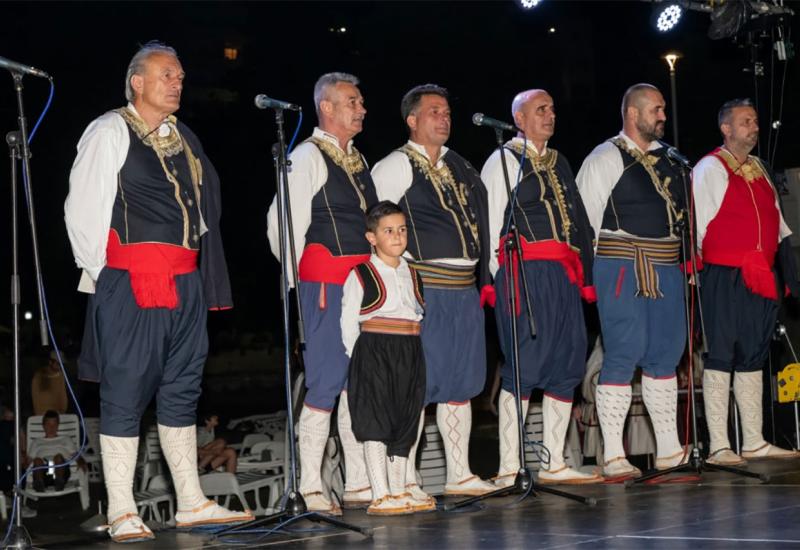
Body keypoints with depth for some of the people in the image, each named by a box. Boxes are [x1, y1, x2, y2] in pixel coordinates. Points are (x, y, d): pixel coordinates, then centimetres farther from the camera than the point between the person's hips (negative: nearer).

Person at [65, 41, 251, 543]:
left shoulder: (184, 138, 17)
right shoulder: (110, 132, -3)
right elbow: (83, 208, -6)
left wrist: (202, 265, 12)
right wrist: (99, 271, -6)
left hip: (184, 280, 7)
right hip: (131, 278, -7)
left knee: (182, 388, 11)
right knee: (126, 391, -4)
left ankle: (192, 503, 18)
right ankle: (122, 515, 0)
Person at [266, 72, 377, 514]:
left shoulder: (358, 160, 18)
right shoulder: (308, 157, -7)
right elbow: (283, 224, -10)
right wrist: (298, 280, -6)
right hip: (325, 286, -8)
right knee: (325, 385, -7)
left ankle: (358, 485, 17)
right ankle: (311, 489, 1)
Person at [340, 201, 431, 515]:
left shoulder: (412, 274, 14)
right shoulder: (360, 275, -3)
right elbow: (348, 321, -3)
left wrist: (409, 346, 9)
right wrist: (358, 354, -7)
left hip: (410, 353, 6)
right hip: (373, 352, -6)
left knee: (404, 424, 10)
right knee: (376, 423, -6)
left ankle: (399, 492, 19)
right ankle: (380, 497, -6)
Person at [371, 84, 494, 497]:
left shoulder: (458, 166, 18)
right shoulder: (396, 166, -5)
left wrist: (484, 277, 16)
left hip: (464, 288, 8)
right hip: (424, 288, -8)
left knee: (462, 380, 10)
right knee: (419, 381, -7)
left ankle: (459, 473, 18)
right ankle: (405, 479, -1)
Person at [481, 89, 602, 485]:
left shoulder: (558, 162, 22)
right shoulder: (505, 161, 0)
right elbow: (491, 223, -5)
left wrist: (581, 273, 14)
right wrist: (496, 276, -10)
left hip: (562, 272, 8)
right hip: (525, 271, -8)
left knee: (568, 362, 7)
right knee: (526, 363, -10)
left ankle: (554, 464, 15)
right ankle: (509, 469, -6)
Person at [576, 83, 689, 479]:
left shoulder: (667, 158, 17)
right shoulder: (605, 159, -6)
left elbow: (680, 208, 24)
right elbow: (585, 219, -8)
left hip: (667, 268, 8)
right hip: (623, 268, -8)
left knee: (666, 353, 11)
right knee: (623, 355, -9)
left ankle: (668, 449, 20)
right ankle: (613, 456, -4)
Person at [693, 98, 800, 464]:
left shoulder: (760, 170, 18)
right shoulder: (710, 168, -4)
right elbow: (699, 221, -8)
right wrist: (695, 263, -12)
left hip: (761, 278, 8)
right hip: (725, 277, -7)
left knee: (753, 358, 11)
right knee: (721, 357, -7)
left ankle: (753, 442, 18)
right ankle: (718, 447, -5)